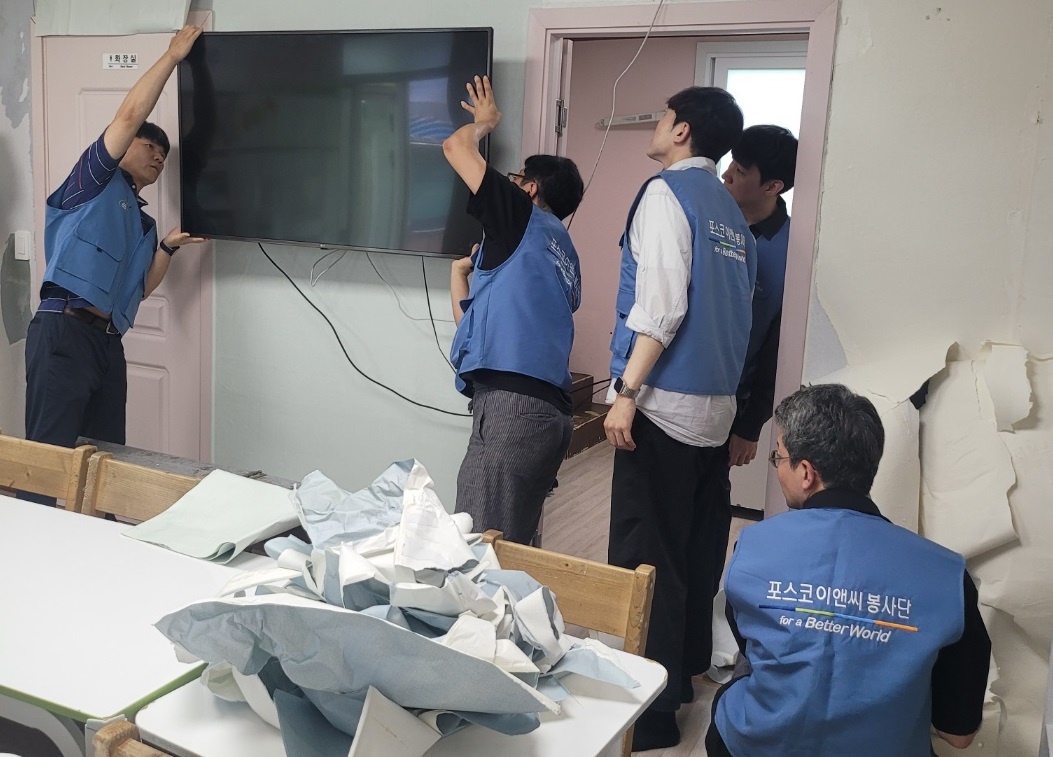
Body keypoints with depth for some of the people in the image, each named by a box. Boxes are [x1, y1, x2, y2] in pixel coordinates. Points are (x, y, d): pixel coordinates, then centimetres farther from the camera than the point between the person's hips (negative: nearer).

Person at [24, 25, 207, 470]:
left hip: (108, 342, 8)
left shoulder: (142, 223, 26)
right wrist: (173, 56, 2)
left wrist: (168, 248, 8)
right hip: (64, 332, -8)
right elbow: (130, 115, -4)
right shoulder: (95, 181, 8)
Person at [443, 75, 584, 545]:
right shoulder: (562, 254, 28)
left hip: (513, 403, -9)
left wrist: (483, 122, 27)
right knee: (513, 544, 11)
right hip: (545, 409, 9)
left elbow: (456, 147, 8)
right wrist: (461, 269, 37)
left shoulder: (525, 216, 6)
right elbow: (474, 322, 29)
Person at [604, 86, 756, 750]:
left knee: (644, 561, -4)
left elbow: (661, 304, -18)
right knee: (691, 552, 16)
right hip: (716, 406, 9)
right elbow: (739, 314, 17)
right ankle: (680, 676, 28)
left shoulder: (668, 192, -7)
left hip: (665, 402, -8)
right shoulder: (734, 216, 16)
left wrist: (627, 392, -18)